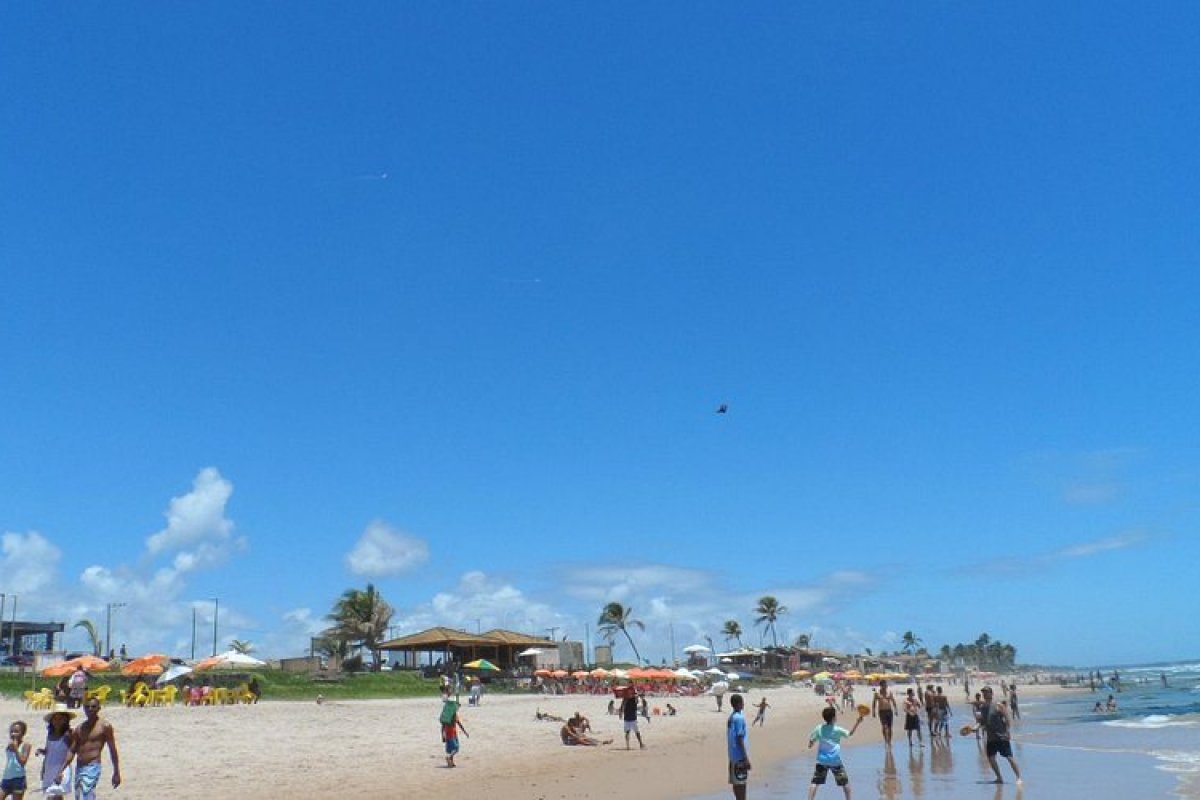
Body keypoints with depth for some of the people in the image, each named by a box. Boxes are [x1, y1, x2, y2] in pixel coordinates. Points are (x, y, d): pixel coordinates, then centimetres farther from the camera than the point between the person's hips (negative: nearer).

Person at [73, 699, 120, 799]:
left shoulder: (105, 726, -3)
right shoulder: (80, 728, 12)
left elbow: (112, 750, -3)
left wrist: (116, 773, -5)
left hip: (92, 768, -6)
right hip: (79, 768, 6)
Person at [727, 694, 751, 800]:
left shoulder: (731, 717, 10)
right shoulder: (739, 718, -17)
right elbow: (739, 740, -20)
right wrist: (746, 758, -18)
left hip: (733, 756, 9)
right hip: (740, 756, -9)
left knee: (736, 782, 14)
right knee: (741, 783, -5)